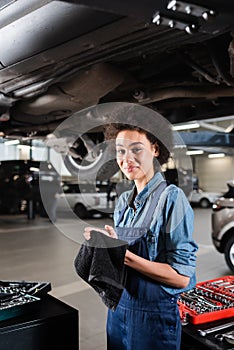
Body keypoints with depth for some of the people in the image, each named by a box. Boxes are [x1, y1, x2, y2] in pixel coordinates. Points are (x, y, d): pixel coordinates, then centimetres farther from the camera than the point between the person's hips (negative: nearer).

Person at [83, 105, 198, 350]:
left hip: (155, 318, -6)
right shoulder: (123, 201, 3)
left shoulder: (171, 197, -16)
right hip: (117, 309, 6)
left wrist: (122, 254, -25)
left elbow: (181, 276, -20)